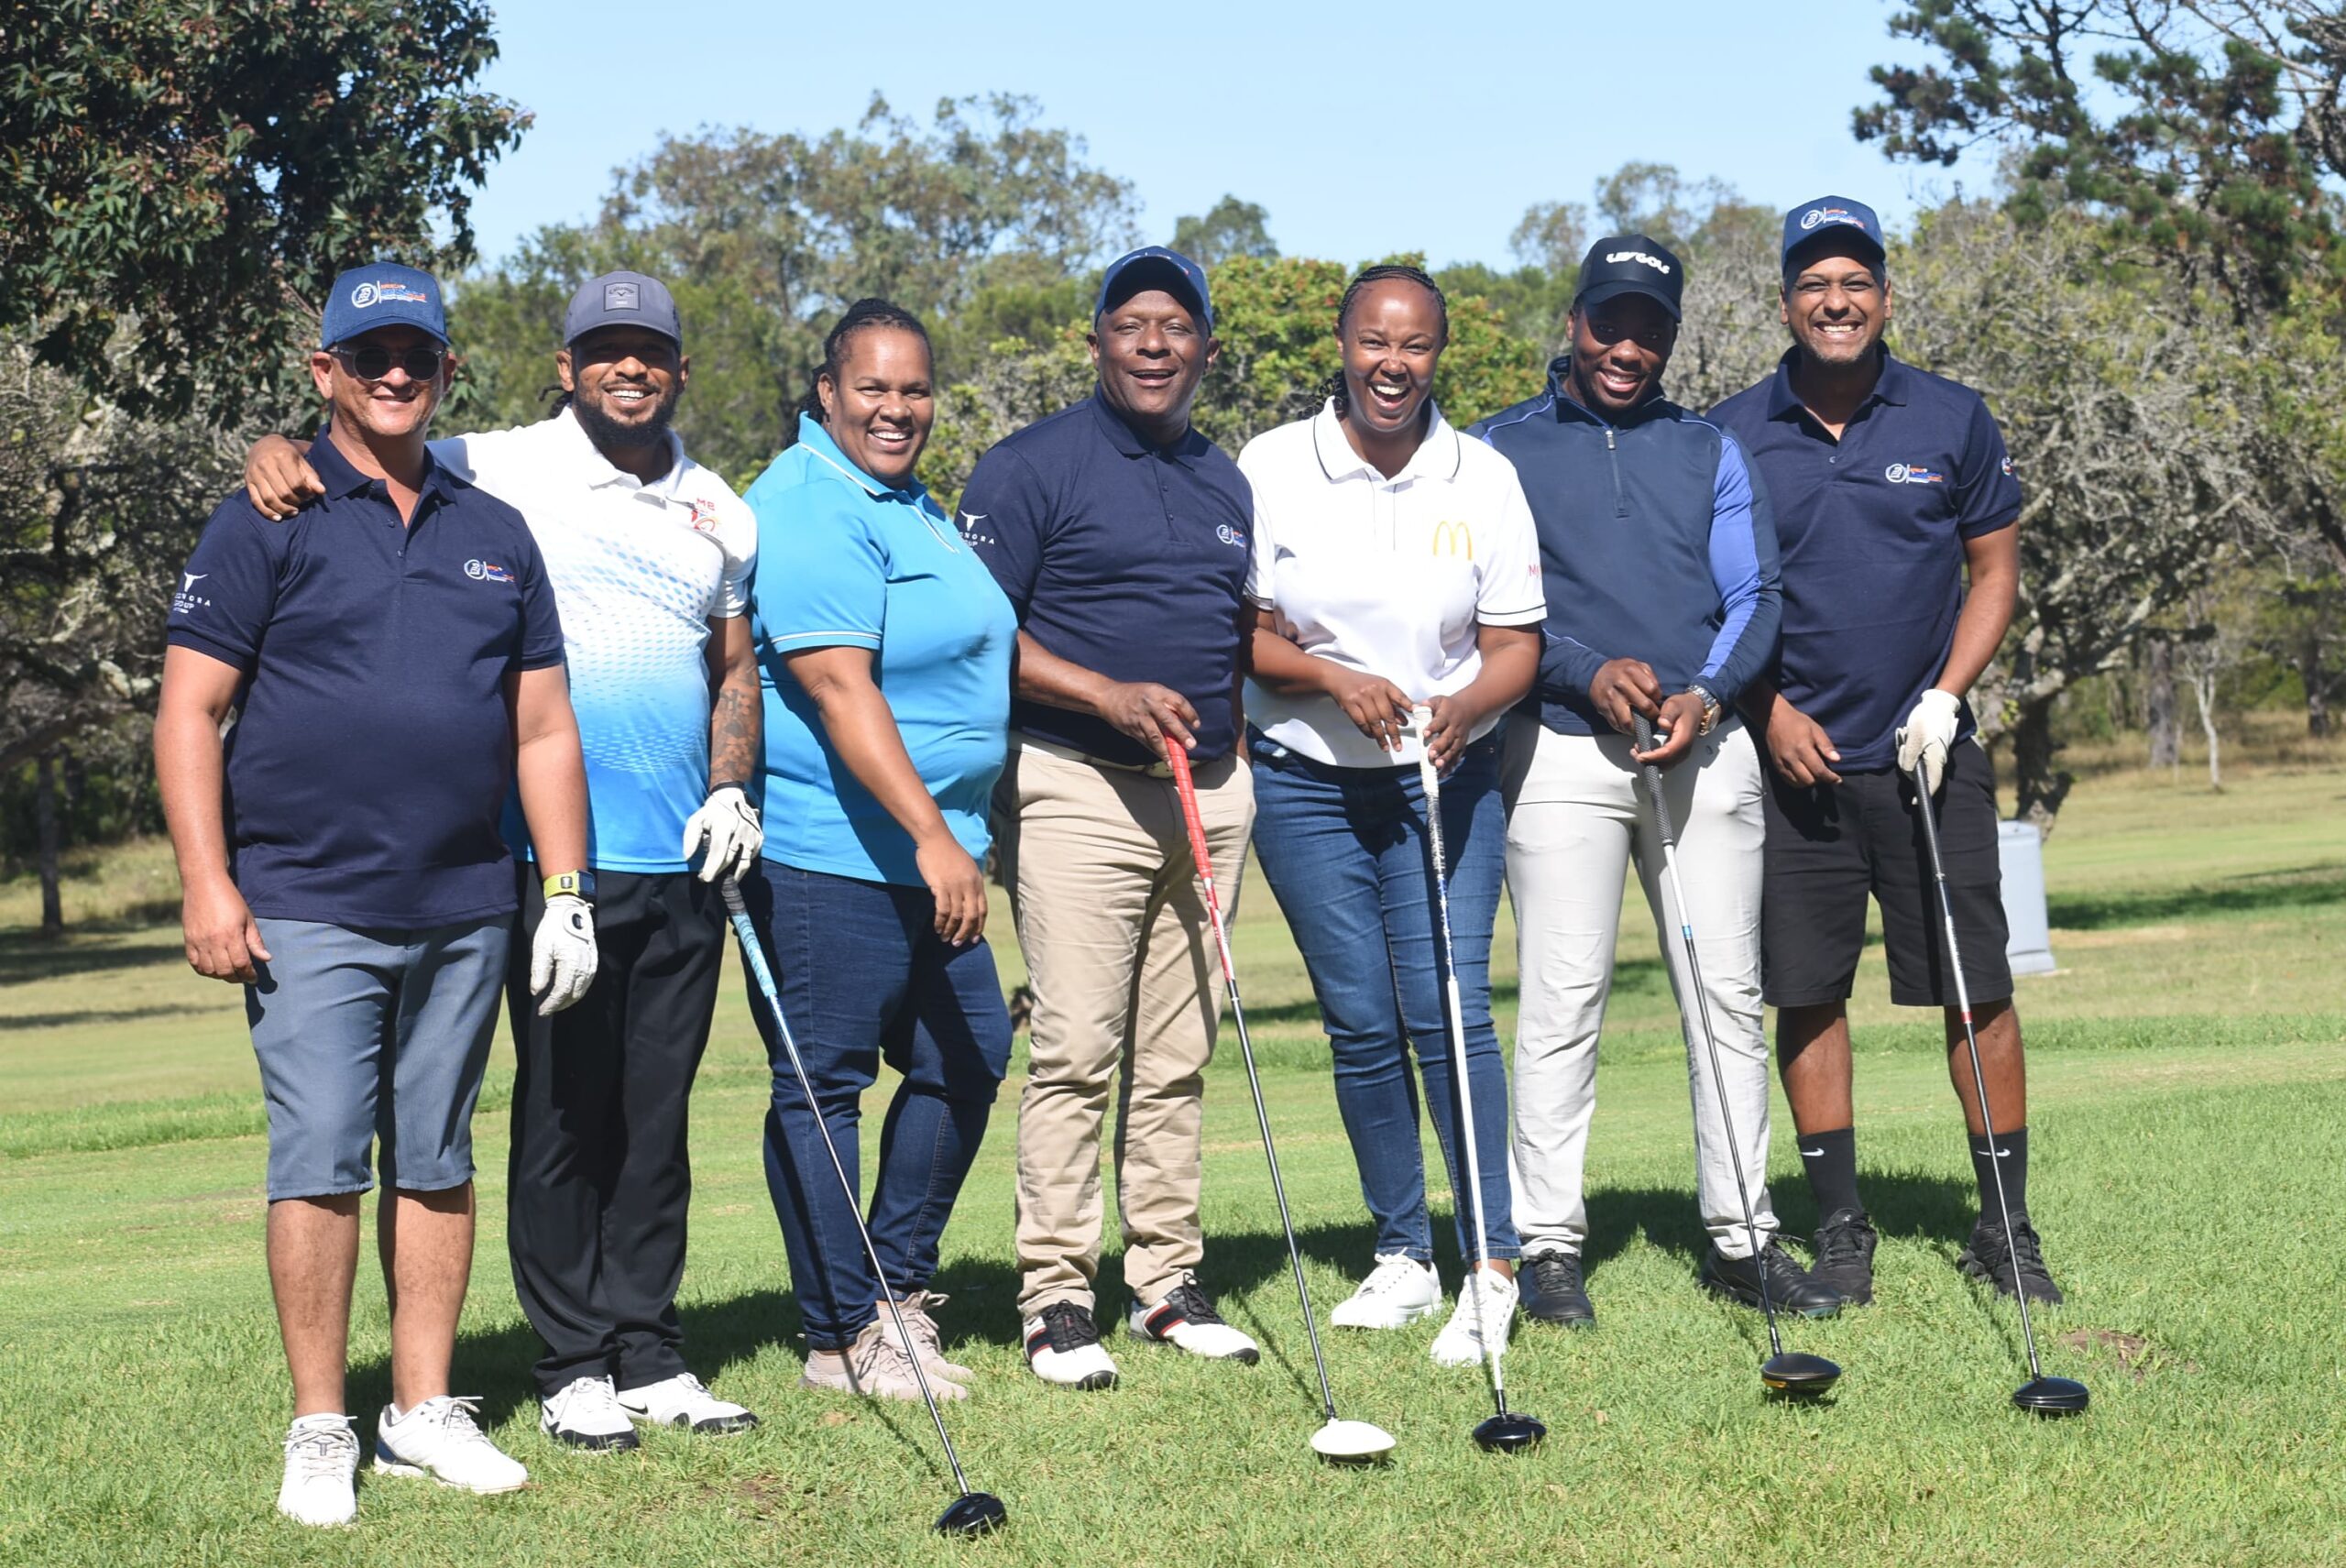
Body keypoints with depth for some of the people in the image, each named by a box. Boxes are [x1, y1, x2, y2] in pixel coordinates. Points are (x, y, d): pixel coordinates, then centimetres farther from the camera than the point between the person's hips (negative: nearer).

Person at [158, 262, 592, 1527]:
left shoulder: (495, 535, 14)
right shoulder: (265, 525, 1)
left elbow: (543, 727, 15)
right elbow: (190, 712, -3)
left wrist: (566, 892, 8)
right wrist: (206, 884, -12)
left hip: (465, 912, 4)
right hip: (308, 911, -4)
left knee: (437, 1164, 8)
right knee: (320, 1163, -7)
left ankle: (425, 1410, 16)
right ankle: (319, 1432, 0)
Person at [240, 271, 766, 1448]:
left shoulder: (719, 514, 14)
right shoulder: (498, 472, 0)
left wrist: (732, 787, 7)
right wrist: (280, 454, -20)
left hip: (683, 862, 4)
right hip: (553, 853, -4)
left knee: (658, 1116, 9)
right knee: (564, 1111, 0)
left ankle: (650, 1354, 17)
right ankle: (572, 1365, 9)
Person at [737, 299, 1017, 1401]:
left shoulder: (909, 505, 18)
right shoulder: (810, 512, -15)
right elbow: (839, 689, -24)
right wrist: (932, 837, -29)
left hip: (927, 853, 10)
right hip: (830, 852, -10)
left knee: (966, 1056, 13)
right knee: (824, 1083, -3)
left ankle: (900, 1287, 25)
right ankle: (844, 1337, 3)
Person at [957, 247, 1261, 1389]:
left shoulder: (1227, 484, 17)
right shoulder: (1032, 468, -3)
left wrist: (1230, 755, 15)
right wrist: (1109, 695, -17)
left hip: (1207, 794, 6)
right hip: (1079, 790, -6)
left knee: (1179, 1055, 8)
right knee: (1075, 1050, -9)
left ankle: (1168, 1283, 15)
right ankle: (1056, 1297, -4)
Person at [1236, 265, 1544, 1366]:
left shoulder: (1485, 478, 1)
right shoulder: (1271, 468, -1)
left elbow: (1514, 644, 2)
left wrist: (1465, 707, -19)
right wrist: (1331, 676, -16)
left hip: (1448, 778, -1)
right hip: (1305, 780, 1)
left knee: (1448, 1008, -11)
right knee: (1360, 1022, 4)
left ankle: (1491, 1269, -7)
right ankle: (1403, 1256, 17)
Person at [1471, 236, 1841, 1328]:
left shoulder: (1710, 451, 16)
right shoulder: (1500, 449, 8)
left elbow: (1754, 596, 9)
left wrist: (1705, 693, -10)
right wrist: (1589, 672, -15)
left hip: (1706, 745, 3)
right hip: (1563, 747, -3)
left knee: (1728, 993, 3)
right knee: (1563, 998, -6)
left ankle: (1740, 1235, 9)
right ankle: (1549, 1245, -2)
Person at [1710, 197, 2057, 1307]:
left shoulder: (1952, 420, 3)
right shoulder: (1732, 438, 2)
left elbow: (1994, 569, 7)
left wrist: (1946, 698, -5)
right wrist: (1770, 710, -4)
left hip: (1928, 754, 0)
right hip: (1794, 756, 0)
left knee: (1976, 990, -1)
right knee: (1806, 995, 2)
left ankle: (2006, 1228, 7)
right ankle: (1839, 1224, 13)